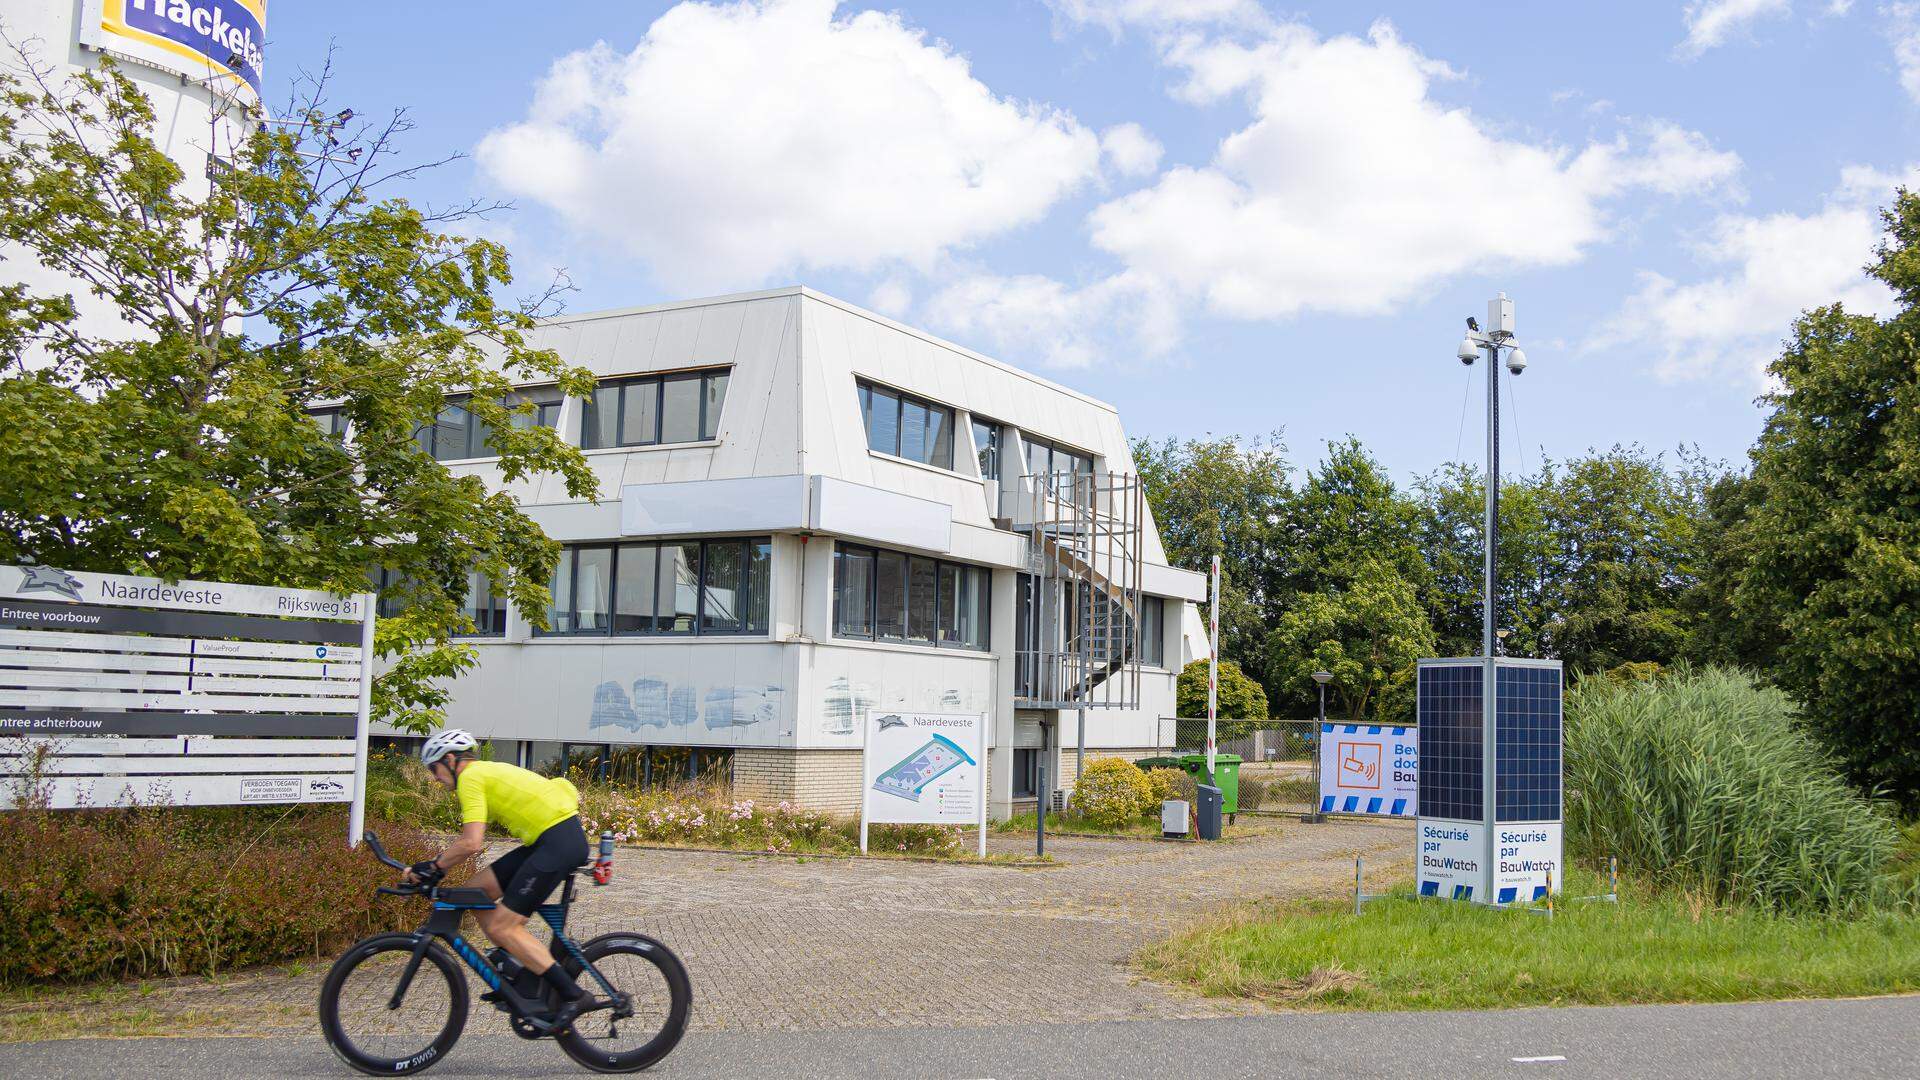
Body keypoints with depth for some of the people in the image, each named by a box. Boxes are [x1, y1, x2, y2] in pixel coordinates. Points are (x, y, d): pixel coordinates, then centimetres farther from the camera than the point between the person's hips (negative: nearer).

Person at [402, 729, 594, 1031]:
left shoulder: (470, 778, -8)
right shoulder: (489, 771, 22)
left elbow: (471, 844, -18)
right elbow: (473, 840, 24)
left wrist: (430, 867, -6)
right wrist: (434, 865, 19)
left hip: (559, 842, -10)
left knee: (502, 926, -8)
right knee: (477, 889, 12)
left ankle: (572, 995, -8)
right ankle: (523, 970, 17)